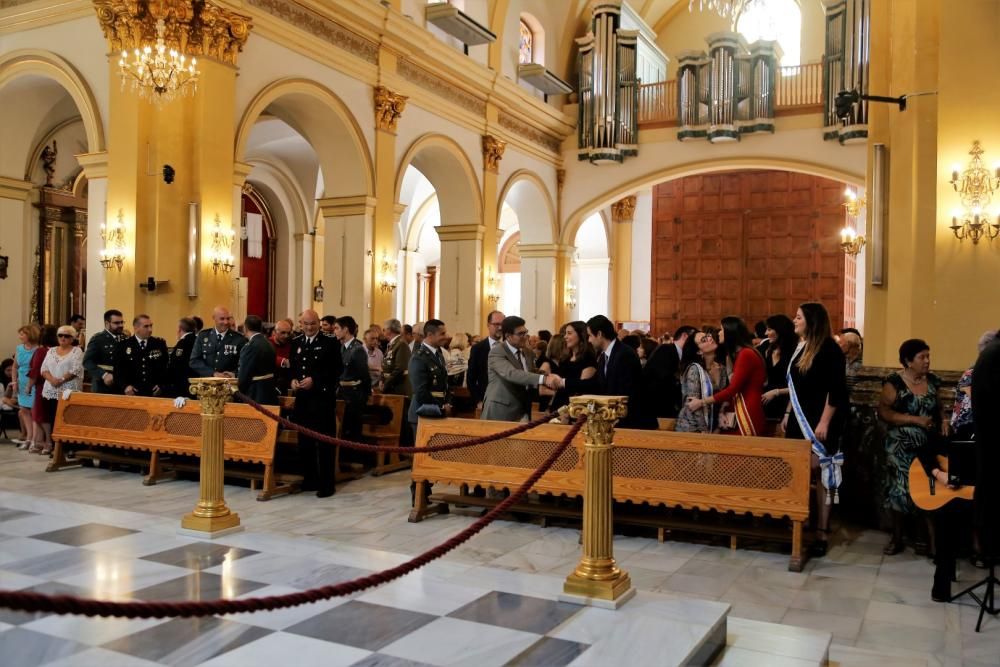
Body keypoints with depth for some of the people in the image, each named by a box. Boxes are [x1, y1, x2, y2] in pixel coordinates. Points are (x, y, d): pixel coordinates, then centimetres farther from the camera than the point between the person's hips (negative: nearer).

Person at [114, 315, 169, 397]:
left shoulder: (160, 344, 7)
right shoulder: (123, 345, 5)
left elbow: (166, 367, 7)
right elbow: (118, 370, 3)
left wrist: (162, 385, -6)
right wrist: (125, 386, -12)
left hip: (155, 393, 1)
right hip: (132, 393, -1)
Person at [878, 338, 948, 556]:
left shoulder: (933, 381, 6)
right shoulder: (895, 382, -9)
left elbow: (939, 406, 19)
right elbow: (883, 412, -16)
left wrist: (943, 420, -2)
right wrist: (915, 419, -20)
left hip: (929, 445, 4)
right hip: (902, 447, -4)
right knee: (900, 489, 1)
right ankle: (897, 538, 13)